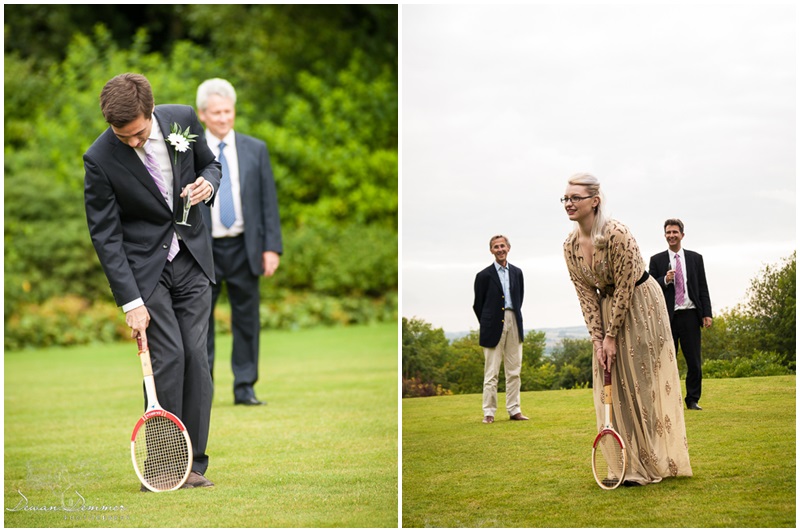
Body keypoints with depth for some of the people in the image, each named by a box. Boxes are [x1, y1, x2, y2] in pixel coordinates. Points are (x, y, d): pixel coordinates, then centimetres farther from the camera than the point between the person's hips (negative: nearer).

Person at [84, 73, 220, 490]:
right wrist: (131, 302, -18)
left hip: (191, 258, 3)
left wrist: (207, 184, -12)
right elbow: (104, 236, -14)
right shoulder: (100, 159, -17)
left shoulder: (183, 119, -8)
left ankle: (193, 463, 5)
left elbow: (210, 164, 13)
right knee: (168, 356, -12)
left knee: (196, 356, -2)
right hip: (145, 266, -3)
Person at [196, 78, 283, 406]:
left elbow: (268, 202, 6)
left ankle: (245, 388, 12)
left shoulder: (256, 150, 6)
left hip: (244, 248, 1)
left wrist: (272, 247, -1)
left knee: (247, 320, 4)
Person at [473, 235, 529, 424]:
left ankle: (514, 410, 12)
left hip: (514, 324, 4)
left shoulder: (517, 273, 11)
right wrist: (487, 325, 5)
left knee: (514, 371, 7)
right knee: (491, 373, -3)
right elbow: (478, 304, 3)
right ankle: (489, 412, 0)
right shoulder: (484, 275, -2)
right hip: (494, 327, -4)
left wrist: (515, 319, 12)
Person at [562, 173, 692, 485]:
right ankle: (625, 463, 10)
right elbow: (586, 295, -3)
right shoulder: (571, 246, -6)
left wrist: (611, 336, -18)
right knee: (611, 386, 4)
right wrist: (598, 339, -9)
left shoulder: (617, 235, -26)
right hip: (608, 309, 6)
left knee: (642, 382, -5)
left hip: (640, 305, -6)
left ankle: (649, 464, 2)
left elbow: (625, 287, -21)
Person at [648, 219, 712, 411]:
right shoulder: (657, 260, 7)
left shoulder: (695, 258, 11)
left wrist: (707, 314, 1)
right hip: (667, 317, -1)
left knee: (694, 362, 1)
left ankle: (693, 400, 10)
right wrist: (665, 280, -16)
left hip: (690, 315, 1)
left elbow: (703, 288, 9)